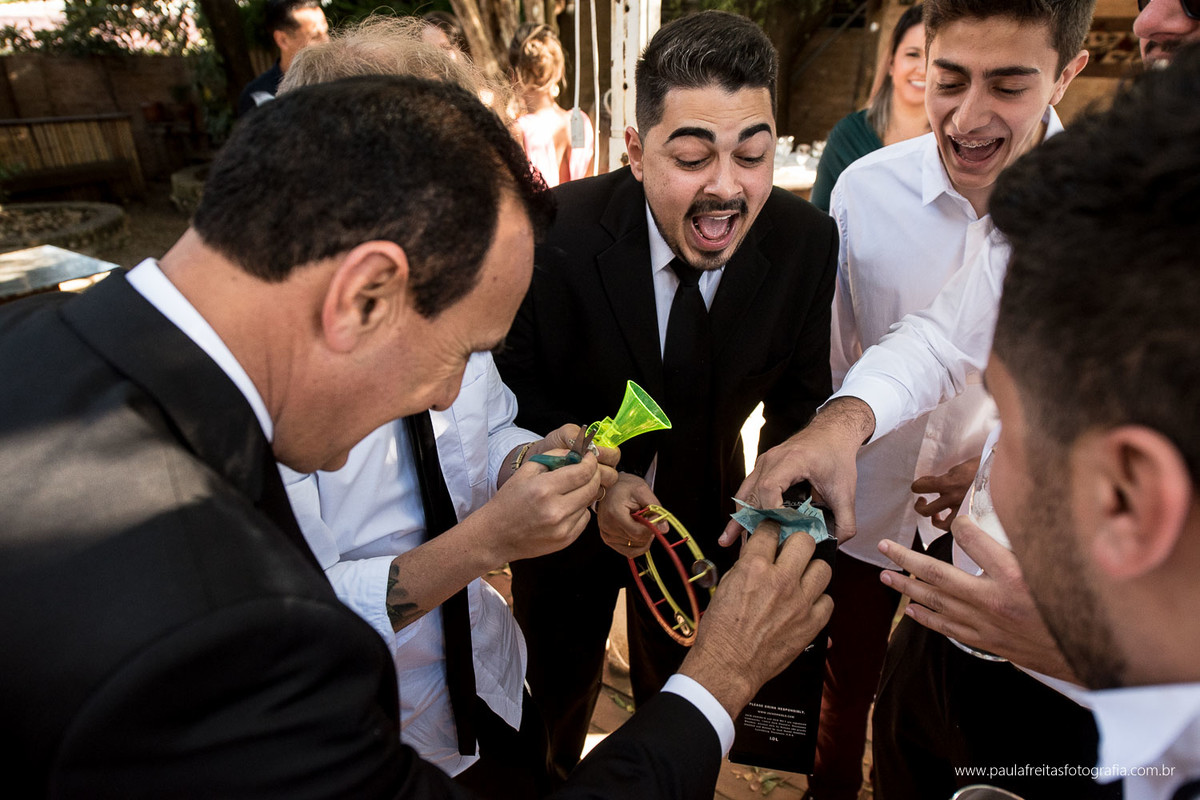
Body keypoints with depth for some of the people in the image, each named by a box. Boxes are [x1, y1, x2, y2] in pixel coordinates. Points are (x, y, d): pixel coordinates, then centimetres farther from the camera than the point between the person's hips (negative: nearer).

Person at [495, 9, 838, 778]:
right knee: (556, 697, 26)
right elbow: (516, 389, -16)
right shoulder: (556, 233, -26)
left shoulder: (807, 241, -19)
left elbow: (799, 395, -7)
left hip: (705, 517, 2)